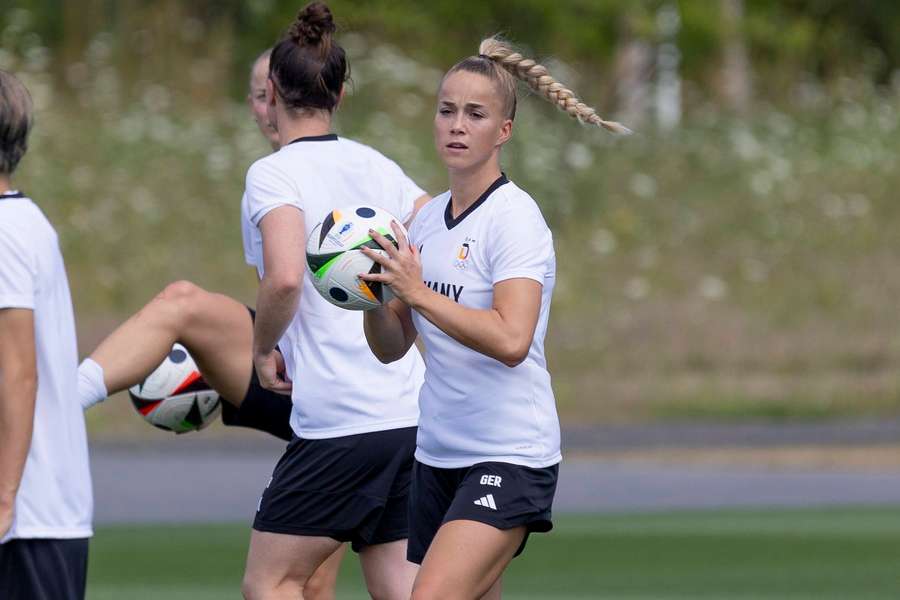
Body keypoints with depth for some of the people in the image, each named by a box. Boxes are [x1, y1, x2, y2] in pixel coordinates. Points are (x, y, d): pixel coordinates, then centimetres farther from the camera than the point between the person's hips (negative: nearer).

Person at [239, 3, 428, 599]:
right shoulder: (376, 166, 13)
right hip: (412, 411, 7)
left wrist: (264, 347, -7)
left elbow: (285, 278, -24)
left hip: (338, 419, -7)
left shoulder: (273, 175, -8)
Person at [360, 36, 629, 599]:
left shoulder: (515, 218, -12)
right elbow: (391, 346, 13)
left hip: (511, 460, -8)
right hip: (438, 457, 8)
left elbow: (511, 341, -26)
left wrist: (417, 292, -26)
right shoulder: (429, 219, 11)